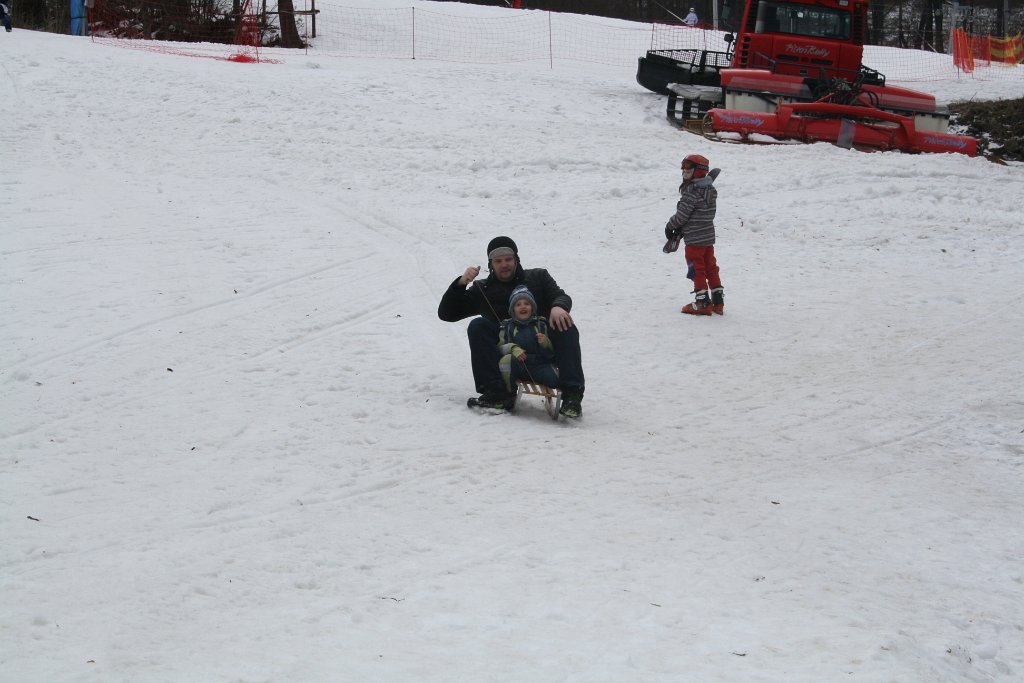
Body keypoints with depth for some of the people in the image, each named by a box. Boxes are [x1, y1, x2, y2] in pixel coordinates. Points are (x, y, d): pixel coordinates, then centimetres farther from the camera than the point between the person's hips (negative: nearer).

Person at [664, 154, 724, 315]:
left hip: (694, 240, -8)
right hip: (709, 237, 8)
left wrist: (669, 226, 2)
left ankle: (703, 303, 2)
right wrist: (680, 230, 14)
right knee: (710, 267, 14)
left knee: (697, 270, 0)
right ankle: (718, 301, 17)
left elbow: (682, 215, -17)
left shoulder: (691, 192, -18)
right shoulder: (711, 191, 9)